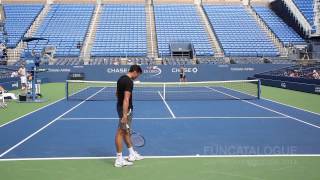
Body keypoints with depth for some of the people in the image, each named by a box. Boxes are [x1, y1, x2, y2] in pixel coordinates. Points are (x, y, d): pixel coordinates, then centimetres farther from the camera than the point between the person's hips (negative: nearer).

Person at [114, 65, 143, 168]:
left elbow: (117, 94, 21)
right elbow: (126, 99, -26)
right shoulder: (129, 82, -19)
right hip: (126, 109, -10)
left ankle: (132, 154, 32)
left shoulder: (121, 79, 10)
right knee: (121, 132, -5)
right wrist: (124, 115, -29)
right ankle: (119, 160, 3)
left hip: (120, 107, 10)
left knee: (126, 131, 18)